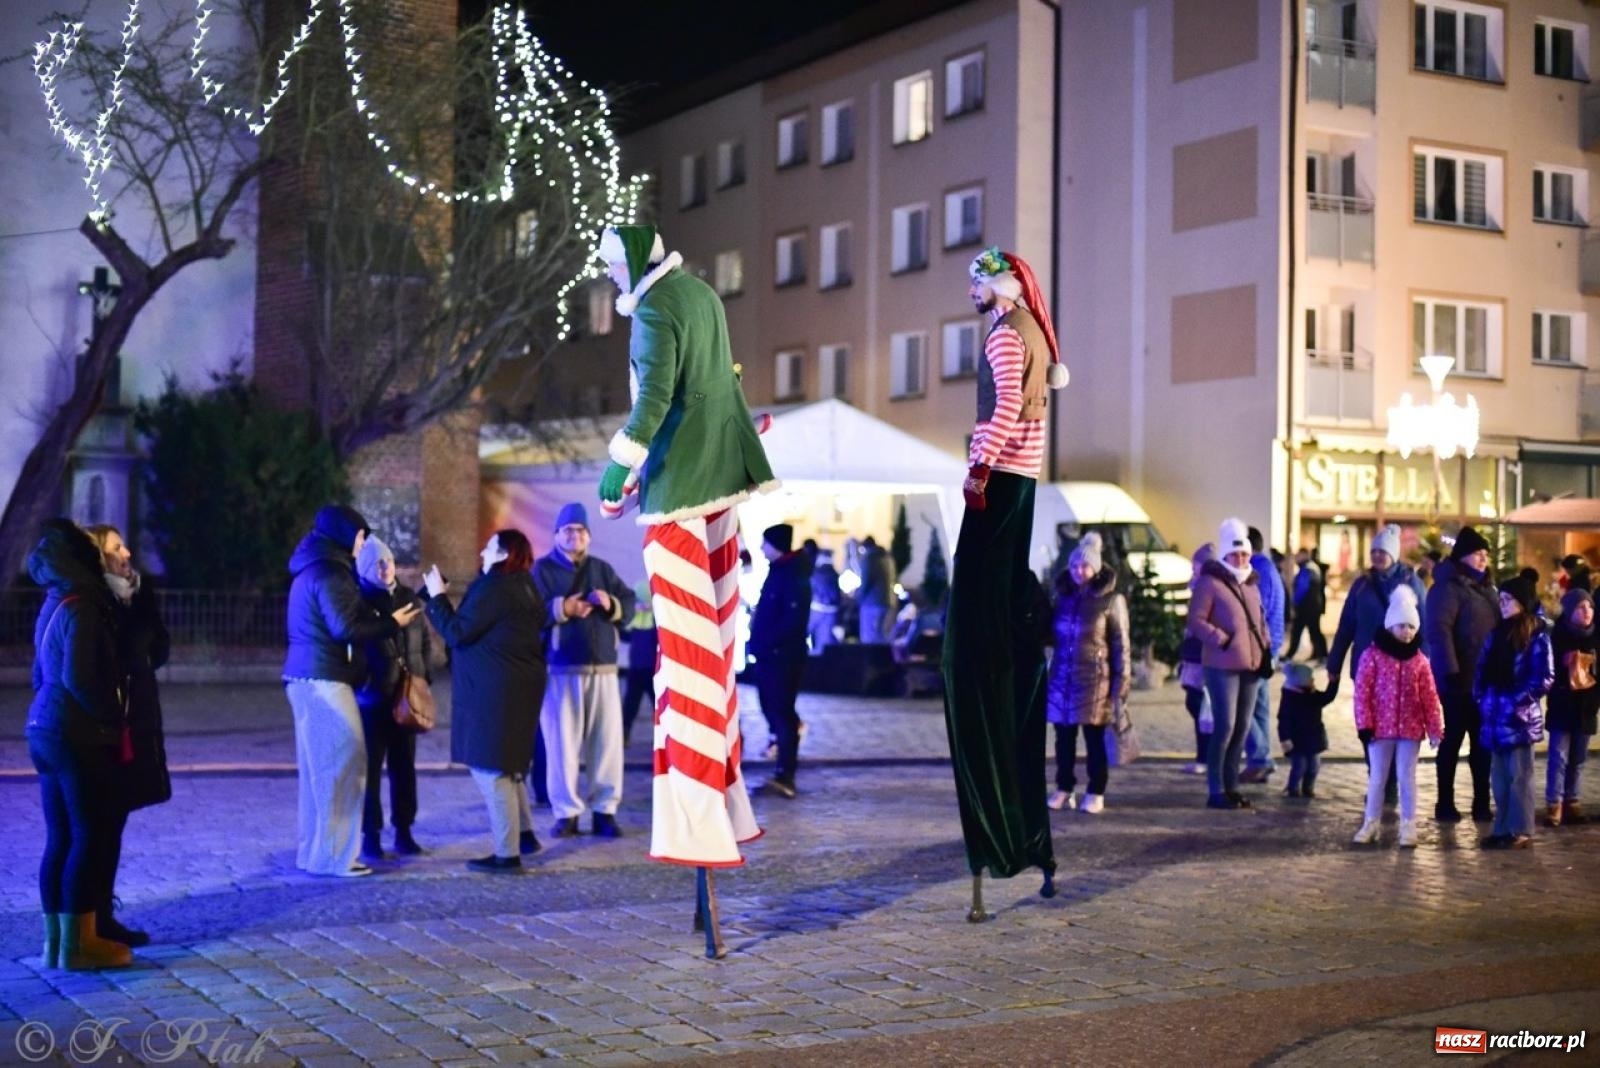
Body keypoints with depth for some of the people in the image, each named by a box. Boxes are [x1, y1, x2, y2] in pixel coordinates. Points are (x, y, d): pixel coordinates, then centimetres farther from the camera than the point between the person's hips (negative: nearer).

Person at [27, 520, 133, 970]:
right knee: (90, 837, -4)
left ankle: (56, 940, 13)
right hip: (77, 734, -9)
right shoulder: (80, 609, -14)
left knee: (61, 839, 10)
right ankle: (78, 944, -2)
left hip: (45, 727, 9)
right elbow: (78, 679, -21)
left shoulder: (53, 607, 14)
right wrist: (113, 720, -11)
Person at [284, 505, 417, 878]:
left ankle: (312, 849, 18)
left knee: (318, 765, 13)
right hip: (324, 678, -10)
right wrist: (392, 623, -9)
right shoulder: (330, 574, -13)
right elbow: (345, 629, -20)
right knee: (341, 763, -7)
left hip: (307, 676, 10)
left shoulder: (314, 569, 18)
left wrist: (381, 618, 15)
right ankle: (333, 854, -5)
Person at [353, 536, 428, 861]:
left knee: (404, 766, 9)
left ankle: (403, 832, 17)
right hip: (372, 696, -4)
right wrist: (361, 680, -12)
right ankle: (371, 835, 5)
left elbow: (425, 641, 16)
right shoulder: (358, 600, -5)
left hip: (407, 696, 4)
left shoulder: (409, 597, 9)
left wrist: (421, 675, 7)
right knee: (371, 767, 0)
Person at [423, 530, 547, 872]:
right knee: (505, 764, 22)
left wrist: (436, 597, -5)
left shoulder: (494, 590, -16)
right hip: (517, 685, 10)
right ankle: (524, 834, 25)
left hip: (495, 690, -10)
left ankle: (507, 854, -4)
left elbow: (457, 632, -16)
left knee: (490, 768, -5)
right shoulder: (523, 587, 15)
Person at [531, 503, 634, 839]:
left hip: (603, 667, 3)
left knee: (607, 740, 2)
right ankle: (566, 813, 5)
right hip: (560, 669, -3)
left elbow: (629, 605, 7)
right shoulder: (542, 569, 4)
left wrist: (611, 604, -15)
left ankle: (604, 811, 9)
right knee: (562, 741, -2)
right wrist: (561, 609, -26)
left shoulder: (602, 569, 15)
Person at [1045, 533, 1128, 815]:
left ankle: (1096, 793, 5)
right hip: (1062, 678, 4)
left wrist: (1121, 684, -9)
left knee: (1094, 738, -1)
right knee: (1064, 737, 6)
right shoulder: (1063, 596, 12)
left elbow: (1121, 645, -3)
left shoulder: (1111, 600, -3)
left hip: (1094, 679, -4)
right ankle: (1063, 789, 14)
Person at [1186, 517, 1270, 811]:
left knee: (1242, 728, 8)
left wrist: (1265, 649, 12)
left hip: (1250, 665, 7)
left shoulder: (1252, 583, 16)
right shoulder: (1210, 582, -7)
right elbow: (1195, 621, -11)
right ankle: (1216, 791, 0)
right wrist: (1223, 640, -20)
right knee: (1225, 727, -8)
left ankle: (1231, 786, 17)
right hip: (1222, 666, -7)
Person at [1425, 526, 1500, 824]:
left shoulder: (1484, 587, 15)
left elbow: (1497, 628, 20)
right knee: (1453, 739, 0)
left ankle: (1482, 803, 16)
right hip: (1460, 681, -8)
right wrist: (1450, 671, -26)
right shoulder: (1448, 588, -12)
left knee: (1483, 741, 10)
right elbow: (1438, 631, -21)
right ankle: (1445, 804, 8)